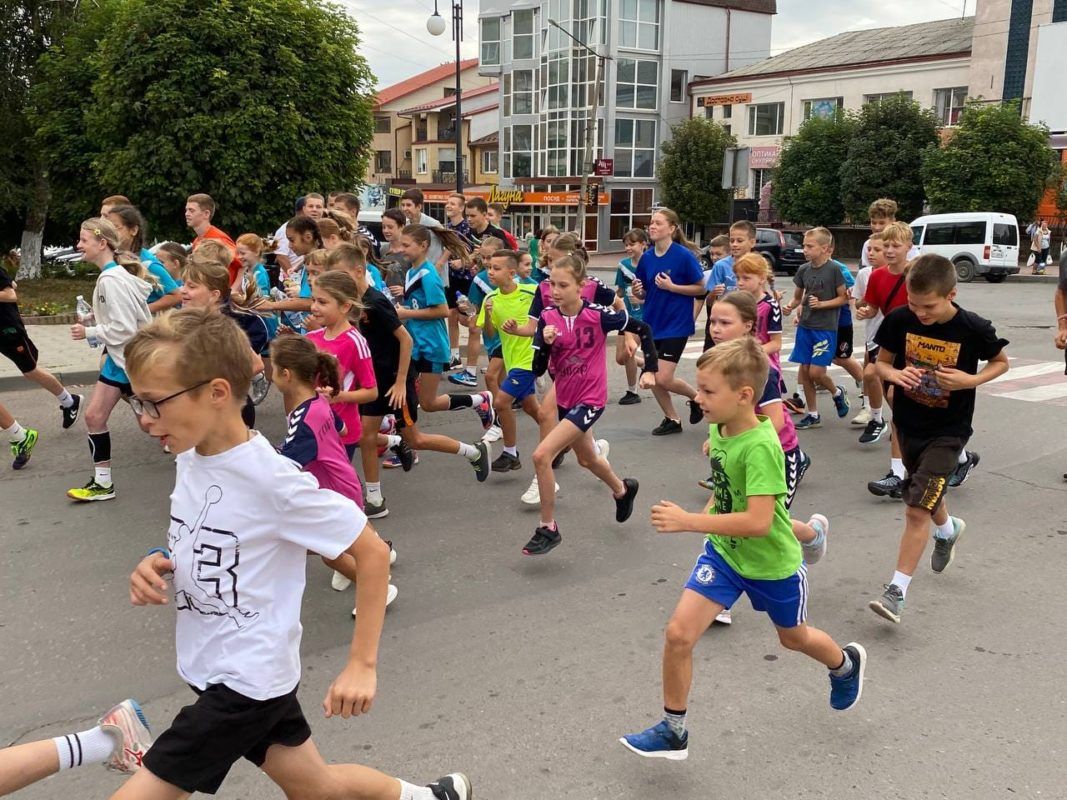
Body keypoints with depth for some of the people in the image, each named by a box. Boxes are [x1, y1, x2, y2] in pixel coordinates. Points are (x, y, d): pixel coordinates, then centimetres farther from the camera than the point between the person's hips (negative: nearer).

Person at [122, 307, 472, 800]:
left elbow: (372, 552, -18)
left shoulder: (272, 479, -25)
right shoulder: (191, 457, -2)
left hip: (246, 681, -8)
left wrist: (362, 665, -17)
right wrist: (157, 567, -7)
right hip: (213, 669, 8)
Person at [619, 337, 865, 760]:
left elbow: (758, 522, -38)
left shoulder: (760, 447, -32)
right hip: (722, 552, 6)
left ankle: (845, 663, 58)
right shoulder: (719, 429, -8)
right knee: (678, 633, -8)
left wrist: (690, 521, -40)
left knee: (793, 637, 22)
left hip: (772, 563, -5)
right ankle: (673, 732, 11)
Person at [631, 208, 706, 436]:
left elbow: (701, 288, -9)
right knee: (651, 378, 7)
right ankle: (672, 419, 26)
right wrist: (638, 291, -10)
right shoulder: (647, 258, 4)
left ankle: (697, 396, 19)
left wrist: (672, 287, -19)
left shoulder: (684, 255, -12)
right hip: (652, 324, 6)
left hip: (676, 325, -6)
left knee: (663, 379, -10)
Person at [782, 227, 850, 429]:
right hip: (805, 326, 6)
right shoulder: (804, 270, 5)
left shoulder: (833, 269, -10)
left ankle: (838, 392, 22)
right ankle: (813, 414, 18)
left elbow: (843, 298, -5)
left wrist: (821, 304, -17)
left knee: (816, 372, -10)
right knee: (805, 370, 6)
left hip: (826, 328, -5)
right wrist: (790, 307, -5)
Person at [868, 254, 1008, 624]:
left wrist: (971, 380, -20)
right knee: (926, 497, 25)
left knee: (917, 510, -11)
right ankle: (948, 529, 59)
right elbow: (881, 362, 2)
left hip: (948, 431, -4)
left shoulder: (973, 328, -18)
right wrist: (894, 374, -21)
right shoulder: (899, 320, -12)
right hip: (908, 424, 4)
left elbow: (1001, 362, 0)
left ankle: (897, 590, -2)